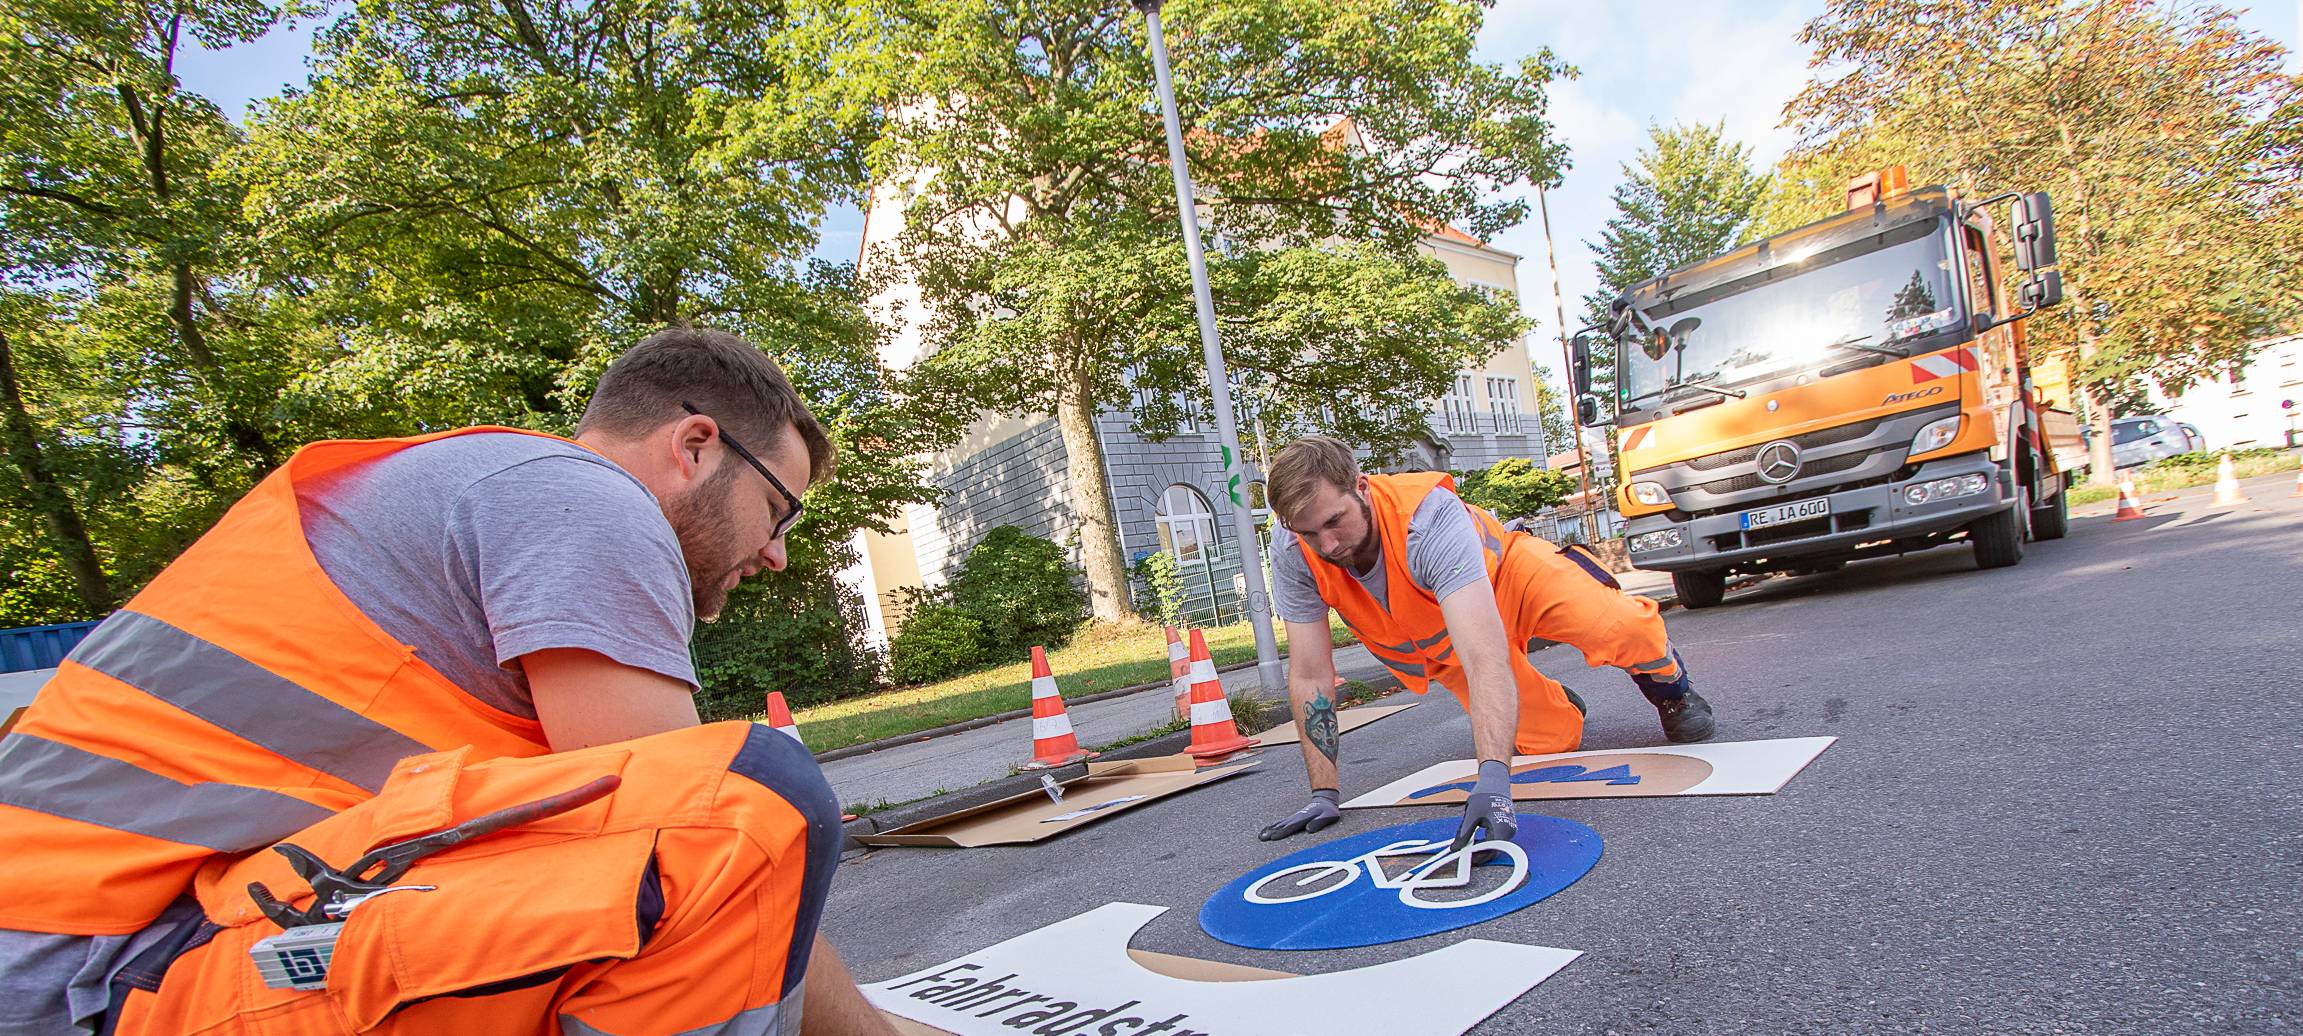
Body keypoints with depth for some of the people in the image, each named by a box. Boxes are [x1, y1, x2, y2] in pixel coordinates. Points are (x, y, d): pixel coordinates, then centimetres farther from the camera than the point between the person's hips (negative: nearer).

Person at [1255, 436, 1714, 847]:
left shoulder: (1428, 517, -42)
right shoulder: (1293, 552, -30)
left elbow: (1484, 656, -51)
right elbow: (1311, 676, -23)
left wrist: (1493, 776, -62)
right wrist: (1324, 794, -24)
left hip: (1506, 572, -3)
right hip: (1437, 644, 3)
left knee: (1622, 630, -27)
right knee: (1550, 740, -6)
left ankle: (1668, 685, 10)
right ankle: (1556, 702, 33)